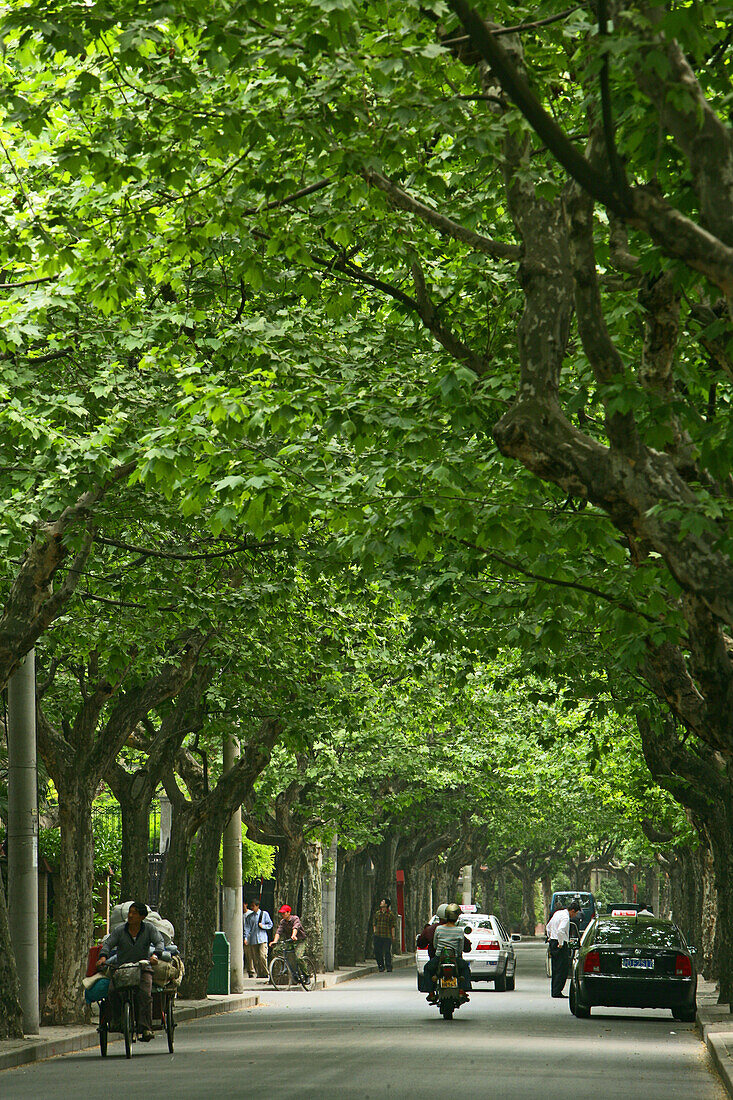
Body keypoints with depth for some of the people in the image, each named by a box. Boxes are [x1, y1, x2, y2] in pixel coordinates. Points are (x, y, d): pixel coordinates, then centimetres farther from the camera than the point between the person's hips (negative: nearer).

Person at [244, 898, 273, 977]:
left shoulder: (264, 914, 6)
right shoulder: (249, 916, 13)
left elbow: (270, 924, 9)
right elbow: (247, 927, 9)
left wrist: (263, 926, -8)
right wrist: (246, 937, -3)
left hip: (262, 939, -3)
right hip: (253, 940, 3)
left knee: (262, 956, -15)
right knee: (255, 958, 1)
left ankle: (265, 973, -6)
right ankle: (259, 974, 7)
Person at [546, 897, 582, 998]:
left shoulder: (558, 913, 14)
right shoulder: (565, 917, -16)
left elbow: (548, 926, 23)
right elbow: (560, 931, -29)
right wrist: (560, 943, -20)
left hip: (553, 942, 10)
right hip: (561, 946, -10)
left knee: (555, 969, 13)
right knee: (562, 969, -7)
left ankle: (554, 991, 16)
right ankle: (557, 992, -10)